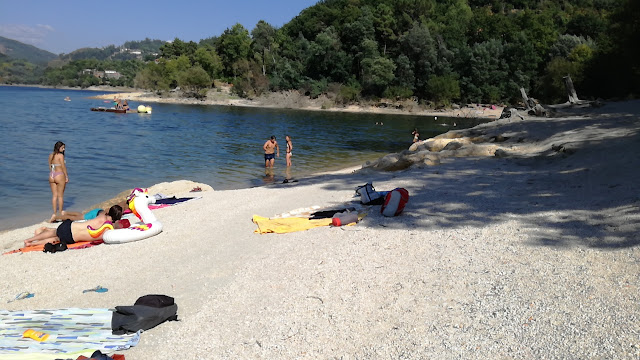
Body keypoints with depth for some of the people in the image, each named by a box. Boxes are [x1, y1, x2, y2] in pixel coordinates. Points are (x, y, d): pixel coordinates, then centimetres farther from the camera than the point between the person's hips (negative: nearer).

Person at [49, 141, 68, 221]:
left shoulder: (50, 155, 9)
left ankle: (54, 213, 14)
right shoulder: (60, 155, -12)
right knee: (60, 196, 6)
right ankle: (60, 213, 14)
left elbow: (50, 167, 13)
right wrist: (66, 176, -5)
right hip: (60, 175, -6)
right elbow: (63, 167, -12)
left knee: (54, 195, 11)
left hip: (51, 176, 6)